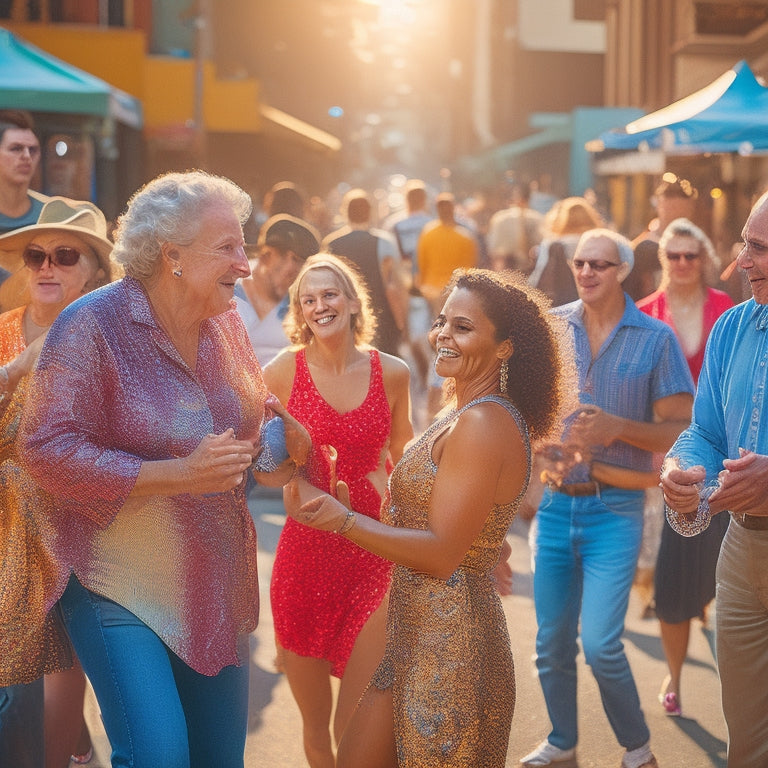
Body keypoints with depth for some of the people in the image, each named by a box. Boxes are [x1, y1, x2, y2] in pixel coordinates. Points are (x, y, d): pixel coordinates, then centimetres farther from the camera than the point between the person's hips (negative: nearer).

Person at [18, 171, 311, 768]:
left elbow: (252, 412, 21)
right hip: (120, 588, -6)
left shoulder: (225, 322, 6)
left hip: (216, 584, 7)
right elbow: (49, 451, -20)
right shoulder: (93, 325, -15)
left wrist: (277, 438, -5)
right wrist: (181, 473, -25)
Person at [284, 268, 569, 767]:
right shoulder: (467, 416, 12)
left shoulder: (482, 424, -19)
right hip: (417, 631, 9)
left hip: (449, 643, -9)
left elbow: (442, 553, -22)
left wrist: (343, 519, -31)